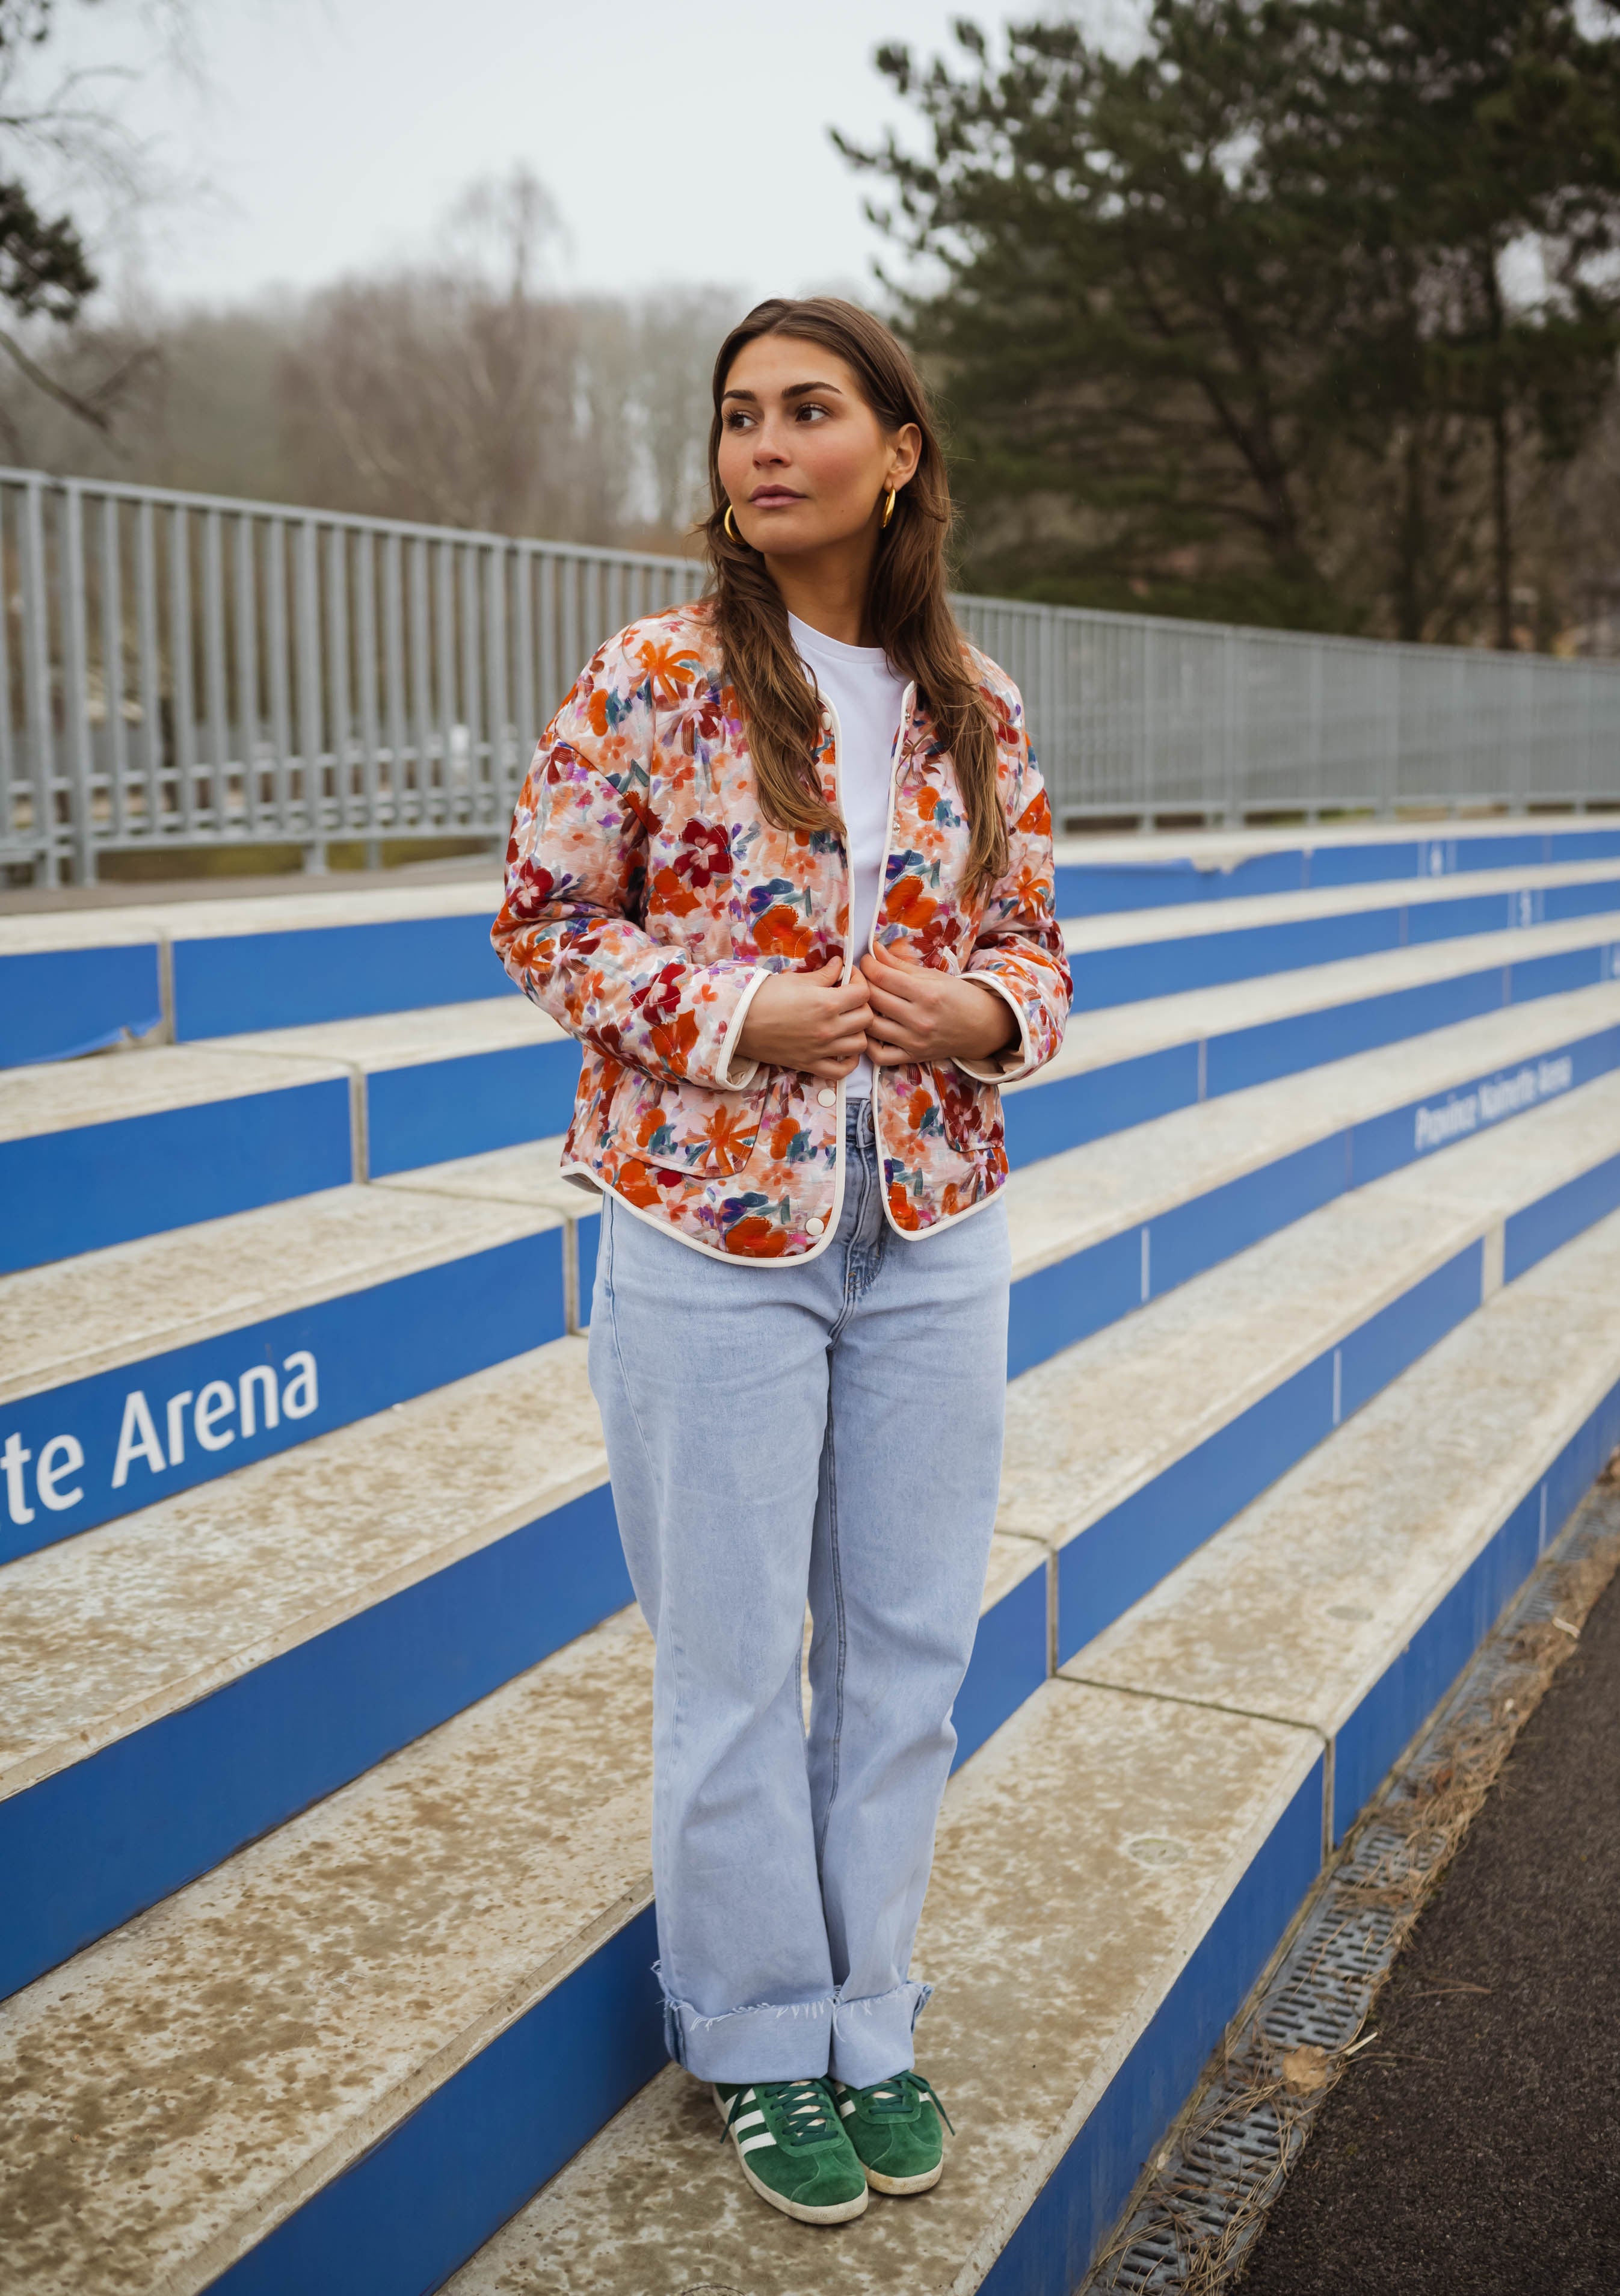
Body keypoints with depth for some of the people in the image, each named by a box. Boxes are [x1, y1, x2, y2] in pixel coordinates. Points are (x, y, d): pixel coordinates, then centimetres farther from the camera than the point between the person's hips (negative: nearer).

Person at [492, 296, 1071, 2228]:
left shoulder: (979, 715, 4)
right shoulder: (653, 680, -6)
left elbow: (1029, 938, 13)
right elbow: (541, 917, -4)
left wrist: (989, 1010, -10)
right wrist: (736, 1015, -18)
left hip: (935, 1234, 4)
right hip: (713, 1228, -3)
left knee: (906, 1641, 13)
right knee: (733, 1658, 7)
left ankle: (867, 2016, 33)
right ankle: (761, 2037, 29)